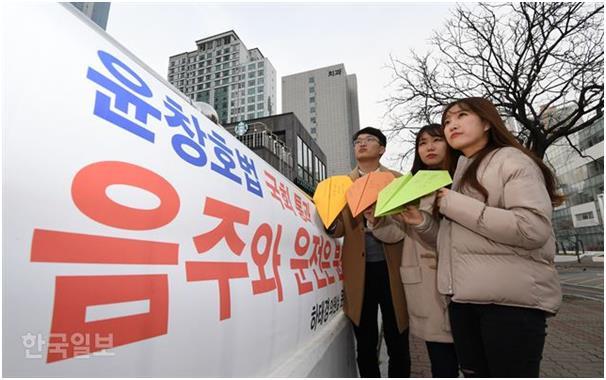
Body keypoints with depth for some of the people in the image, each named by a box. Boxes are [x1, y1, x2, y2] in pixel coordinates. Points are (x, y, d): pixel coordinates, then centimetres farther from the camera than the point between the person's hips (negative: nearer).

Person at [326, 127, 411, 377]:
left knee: (397, 341, 11)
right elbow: (339, 229, 3)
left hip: (391, 267, 0)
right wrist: (330, 222, -21)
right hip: (359, 270, 1)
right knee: (365, 343, 12)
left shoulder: (398, 180, 8)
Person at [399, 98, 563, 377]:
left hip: (511, 300, -7)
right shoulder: (459, 174, 17)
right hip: (464, 298, 7)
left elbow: (533, 229, -20)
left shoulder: (511, 159, -4)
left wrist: (453, 205, -16)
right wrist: (421, 221, -2)